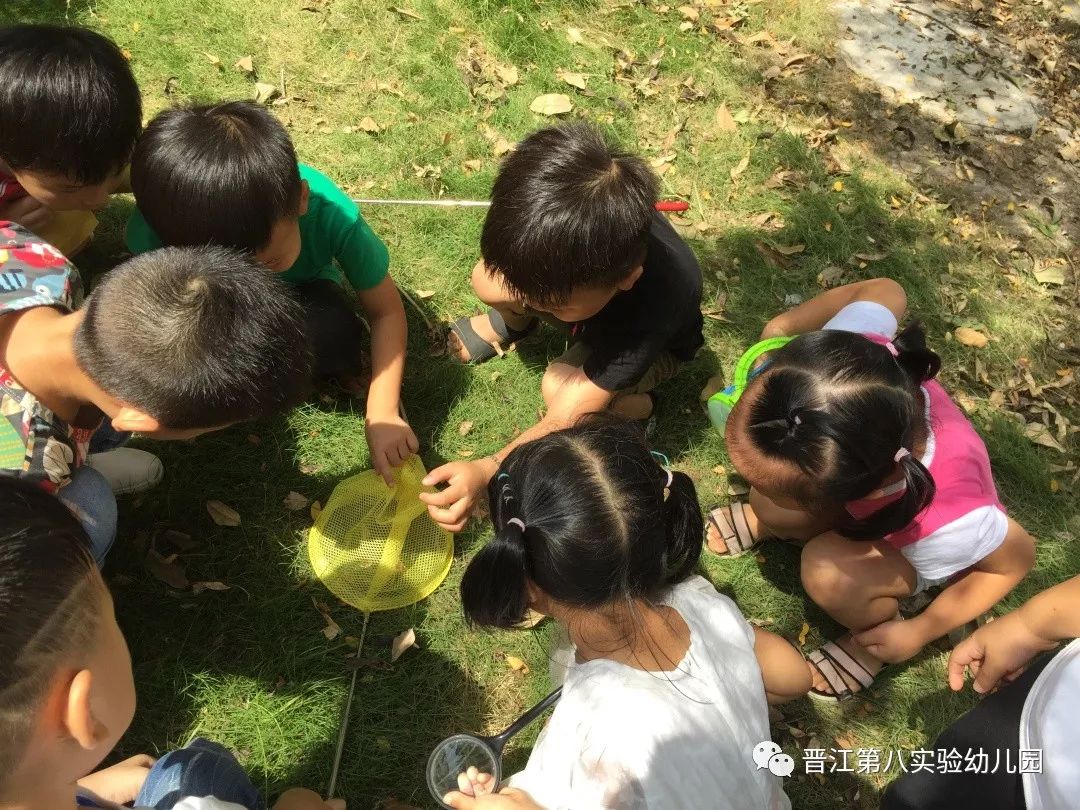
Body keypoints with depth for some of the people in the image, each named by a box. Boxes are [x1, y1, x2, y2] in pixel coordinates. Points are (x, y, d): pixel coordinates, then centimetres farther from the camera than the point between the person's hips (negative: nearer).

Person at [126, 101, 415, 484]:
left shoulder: (335, 217, -38)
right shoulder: (156, 226, -35)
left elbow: (387, 311, -25)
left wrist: (383, 413, -31)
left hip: (299, 292, -1)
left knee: (334, 334, -34)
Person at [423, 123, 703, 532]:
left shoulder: (652, 303, -46)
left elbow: (566, 419, -42)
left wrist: (485, 470, -53)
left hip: (650, 339, -4)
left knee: (561, 385, -32)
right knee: (488, 281, -20)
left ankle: (637, 405, 2)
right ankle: (511, 324, 17)